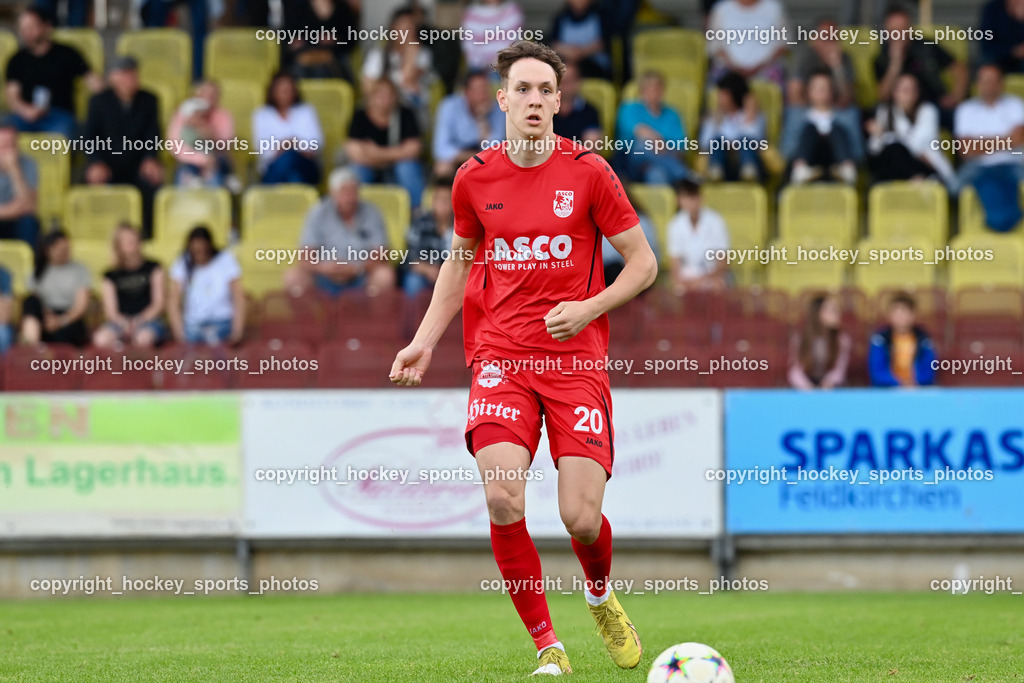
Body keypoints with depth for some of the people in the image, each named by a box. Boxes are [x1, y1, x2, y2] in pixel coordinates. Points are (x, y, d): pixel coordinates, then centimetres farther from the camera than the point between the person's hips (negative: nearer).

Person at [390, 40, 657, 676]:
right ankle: (548, 647, -5)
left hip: (575, 357, -1)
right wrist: (426, 341, 14)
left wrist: (590, 308, -12)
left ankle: (601, 593, 29)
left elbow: (644, 263, 4)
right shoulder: (475, 178, 5)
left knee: (581, 517, -9)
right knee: (503, 497, -19)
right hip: (500, 355, 2)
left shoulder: (588, 172, -2)